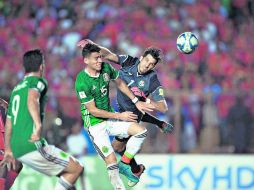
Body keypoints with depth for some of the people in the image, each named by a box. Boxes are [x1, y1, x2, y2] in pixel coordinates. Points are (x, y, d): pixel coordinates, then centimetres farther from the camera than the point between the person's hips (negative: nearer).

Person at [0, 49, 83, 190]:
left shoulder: (16, 88, 22)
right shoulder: (38, 81, -1)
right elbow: (32, 99, -25)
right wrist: (38, 125, -37)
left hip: (16, 149, 8)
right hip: (33, 145, -8)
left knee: (66, 174, 18)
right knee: (76, 169, -1)